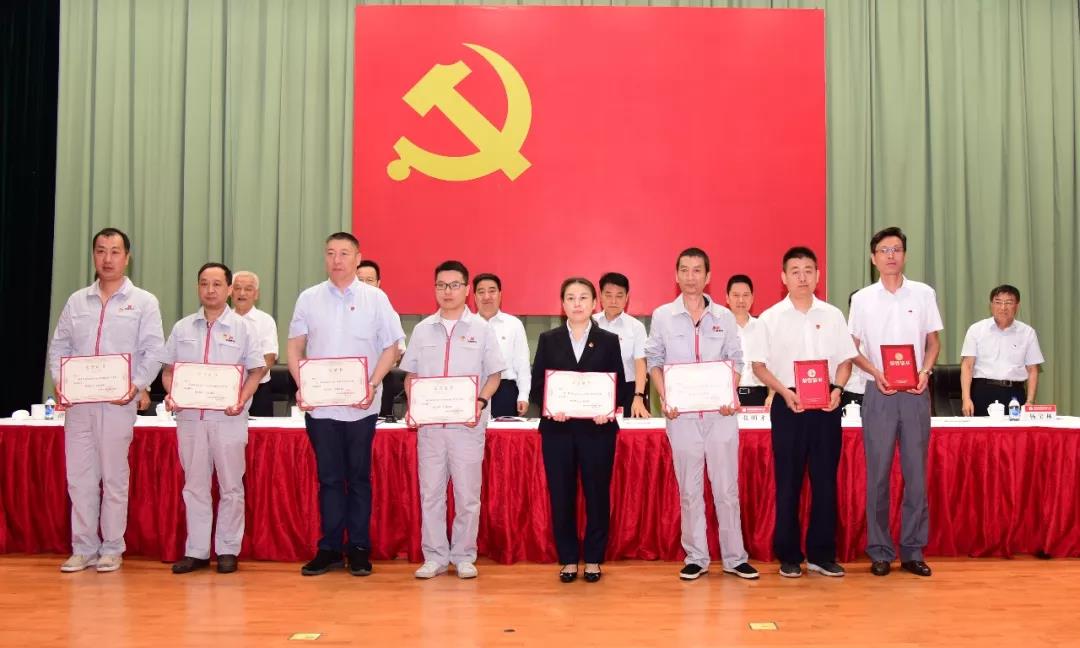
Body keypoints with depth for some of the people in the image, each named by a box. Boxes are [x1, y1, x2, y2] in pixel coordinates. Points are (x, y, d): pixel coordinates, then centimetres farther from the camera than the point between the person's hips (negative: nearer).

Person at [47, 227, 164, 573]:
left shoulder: (143, 302, 2)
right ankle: (83, 548, 17)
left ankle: (112, 549, 13)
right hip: (77, 402, 4)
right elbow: (59, 346, 13)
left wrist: (136, 385, -16)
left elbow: (153, 352, -4)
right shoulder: (76, 301, 13)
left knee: (114, 477, 3)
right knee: (79, 477, 6)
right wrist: (59, 382, -2)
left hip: (118, 402, -3)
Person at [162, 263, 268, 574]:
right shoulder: (182, 328, 11)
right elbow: (168, 369, 13)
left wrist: (242, 399, -15)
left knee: (230, 485, 4)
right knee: (195, 485, 9)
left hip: (228, 417, -3)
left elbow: (256, 371, 0)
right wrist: (170, 394, -5)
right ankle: (196, 551, 17)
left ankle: (228, 550, 13)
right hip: (190, 416, 3)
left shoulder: (243, 327, 2)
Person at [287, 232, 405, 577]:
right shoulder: (308, 299, 7)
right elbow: (295, 347, 9)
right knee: (329, 478, 7)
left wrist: (373, 384, -11)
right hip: (319, 404, 2)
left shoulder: (375, 298, 1)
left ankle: (359, 549, 15)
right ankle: (329, 548, 15)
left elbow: (390, 348, 2)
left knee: (359, 478, 6)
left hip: (361, 405, -1)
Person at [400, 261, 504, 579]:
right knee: (430, 492, 6)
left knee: (467, 493, 4)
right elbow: (411, 374, 12)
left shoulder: (481, 328, 1)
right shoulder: (423, 329, 8)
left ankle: (464, 556, 16)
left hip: (467, 424, -2)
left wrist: (481, 402, -15)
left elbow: (494, 375, 2)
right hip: (429, 423, 2)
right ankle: (435, 556, 16)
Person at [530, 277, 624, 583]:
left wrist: (610, 410, -15)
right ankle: (568, 559, 16)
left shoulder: (608, 340, 7)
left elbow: (619, 385, 4)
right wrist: (549, 408, -15)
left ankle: (593, 559, 17)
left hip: (597, 429, 0)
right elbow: (536, 386, 4)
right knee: (561, 495, 4)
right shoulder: (548, 339, 8)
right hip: (557, 429, 1)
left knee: (597, 495, 4)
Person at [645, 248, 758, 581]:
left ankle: (735, 557, 13)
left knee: (726, 487, 3)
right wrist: (664, 397, -7)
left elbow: (735, 360, 8)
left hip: (719, 412, 0)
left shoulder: (724, 316, 6)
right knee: (689, 489, 7)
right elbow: (654, 361, 6)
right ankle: (696, 558, 16)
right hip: (681, 413, 0)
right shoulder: (662, 316, 4)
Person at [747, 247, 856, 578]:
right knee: (788, 482, 3)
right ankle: (788, 556, 13)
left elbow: (845, 360, 9)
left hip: (826, 406, 2)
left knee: (825, 480, 6)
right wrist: (785, 392, -12)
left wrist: (837, 389, -8)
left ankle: (822, 554, 17)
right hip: (788, 406, -2)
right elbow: (759, 365, 1)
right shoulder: (770, 318, 1)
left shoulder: (832, 315, 7)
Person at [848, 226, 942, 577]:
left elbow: (934, 341, 10)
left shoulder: (924, 294, 5)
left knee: (916, 473, 3)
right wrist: (875, 372, -12)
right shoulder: (862, 299, 3)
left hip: (915, 393, 1)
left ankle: (913, 551, 14)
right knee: (878, 474, 2)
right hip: (879, 393, -1)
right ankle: (880, 551, 12)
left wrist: (926, 370, -8)